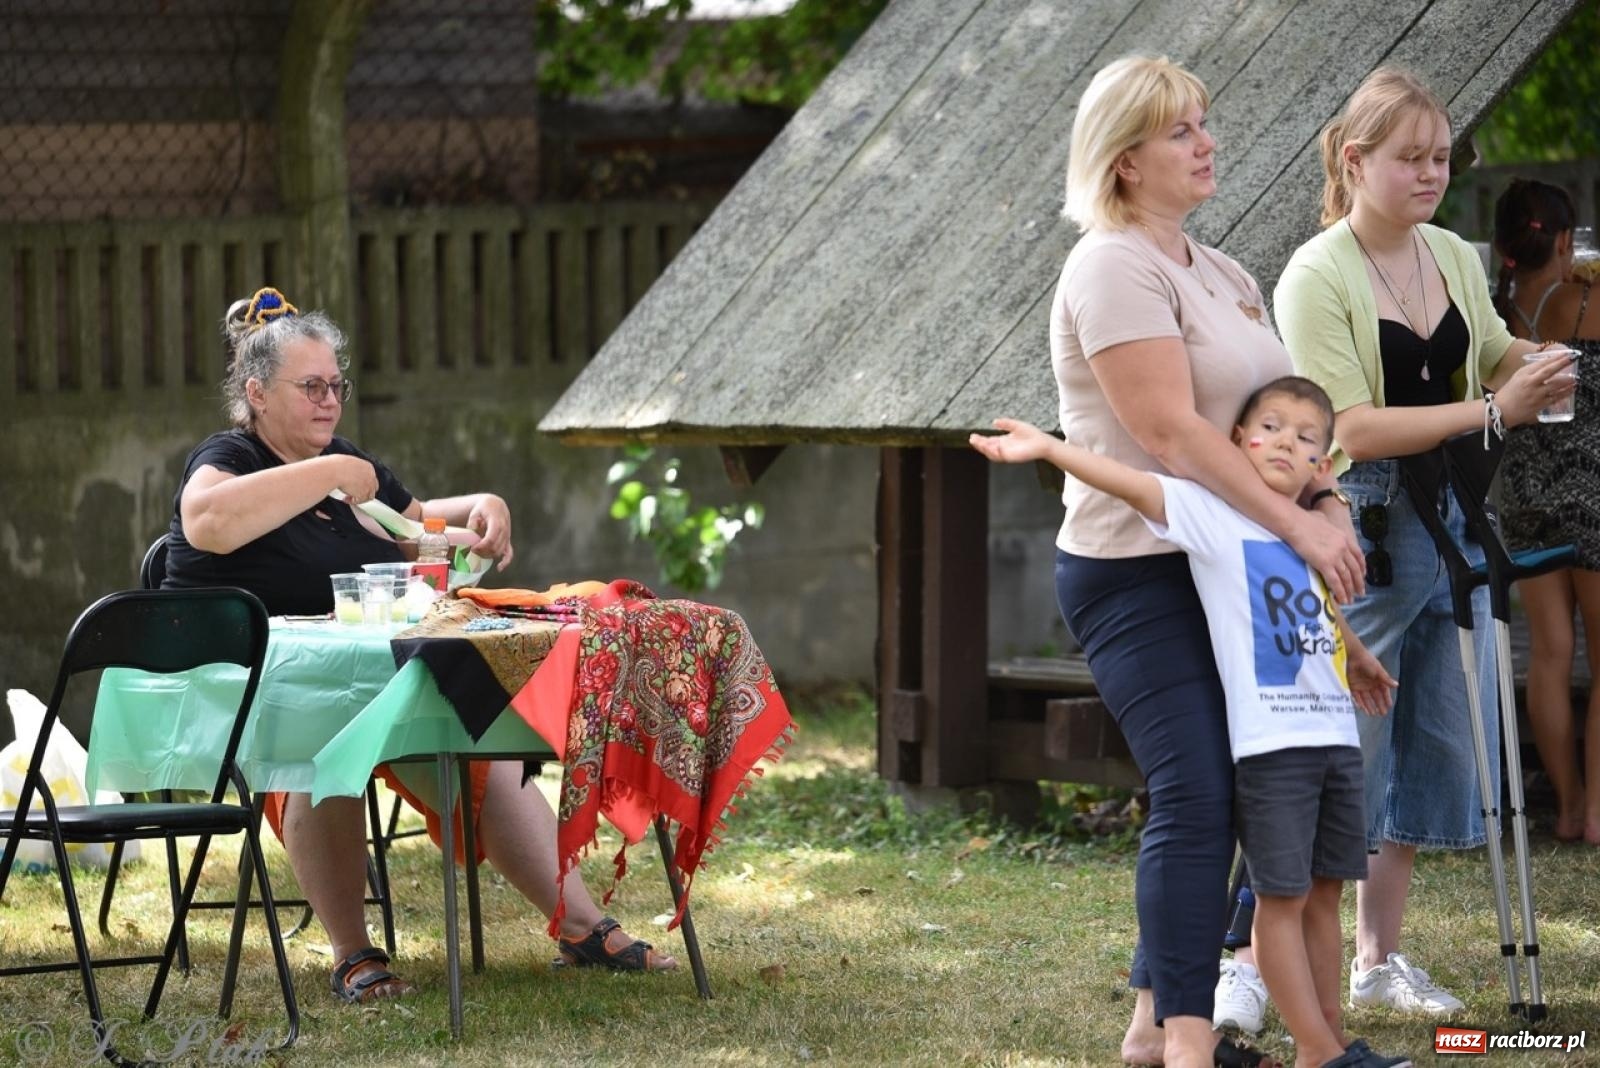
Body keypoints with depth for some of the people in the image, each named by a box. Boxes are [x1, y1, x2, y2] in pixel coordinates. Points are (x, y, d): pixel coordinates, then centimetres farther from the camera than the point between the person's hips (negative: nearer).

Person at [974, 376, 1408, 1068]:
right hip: (1269, 743, -7)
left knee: (1323, 893, 10)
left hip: (1336, 737, 7)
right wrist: (1047, 448, -30)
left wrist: (1357, 657, 48)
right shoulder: (1211, 513, -5)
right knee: (1283, 895, -3)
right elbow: (1133, 485, -18)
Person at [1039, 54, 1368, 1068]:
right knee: (1197, 795, -17)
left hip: (1216, 571, 9)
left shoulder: (1218, 273, 18)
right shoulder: (1116, 268, -12)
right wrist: (1296, 522, -18)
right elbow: (1168, 430, -20)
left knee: (1209, 794, 10)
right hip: (1138, 575, -9)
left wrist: (1329, 515, 1)